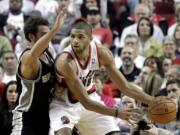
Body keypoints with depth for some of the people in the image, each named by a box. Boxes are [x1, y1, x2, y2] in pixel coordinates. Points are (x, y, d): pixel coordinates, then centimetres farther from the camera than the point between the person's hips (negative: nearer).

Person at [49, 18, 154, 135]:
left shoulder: (101, 53, -19)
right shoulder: (65, 61, -35)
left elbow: (125, 86, -8)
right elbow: (85, 102, -33)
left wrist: (153, 102, -16)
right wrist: (117, 113, -41)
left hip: (89, 97, 6)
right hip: (64, 104, -5)